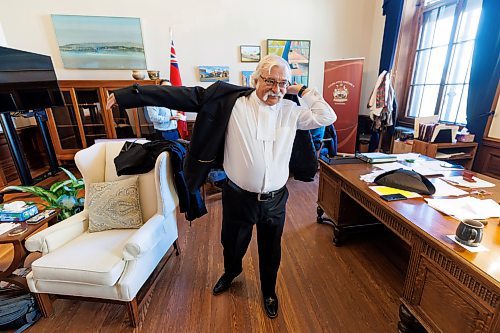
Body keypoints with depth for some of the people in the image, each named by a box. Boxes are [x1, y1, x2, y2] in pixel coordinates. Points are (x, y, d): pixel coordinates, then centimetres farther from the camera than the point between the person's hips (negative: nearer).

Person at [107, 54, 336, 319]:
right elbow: (186, 96, -13)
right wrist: (130, 95, -14)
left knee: (271, 251, 22)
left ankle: (269, 292, 54)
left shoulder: (291, 111, -1)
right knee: (232, 243, 26)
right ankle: (231, 271, 63)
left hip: (275, 199, 2)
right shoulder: (233, 103, -10)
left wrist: (302, 90, 0)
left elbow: (327, 116, 4)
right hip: (238, 196, -1)